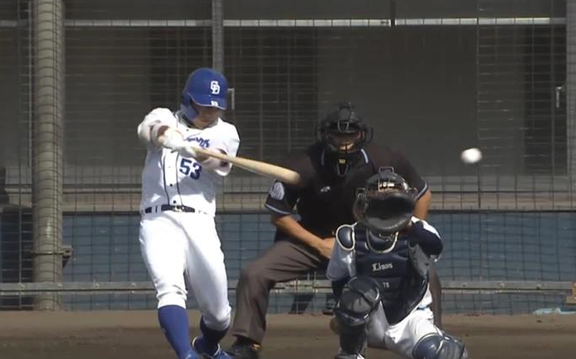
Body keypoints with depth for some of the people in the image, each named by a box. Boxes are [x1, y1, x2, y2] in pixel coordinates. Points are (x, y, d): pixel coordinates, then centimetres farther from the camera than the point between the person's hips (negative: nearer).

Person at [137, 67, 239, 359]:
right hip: (159, 221, -2)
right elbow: (150, 128, -13)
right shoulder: (166, 118, 13)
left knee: (219, 312, 5)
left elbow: (220, 162, -11)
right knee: (170, 289, -26)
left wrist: (193, 150, -35)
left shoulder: (225, 132, 13)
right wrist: (164, 134, -39)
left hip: (199, 223, 2)